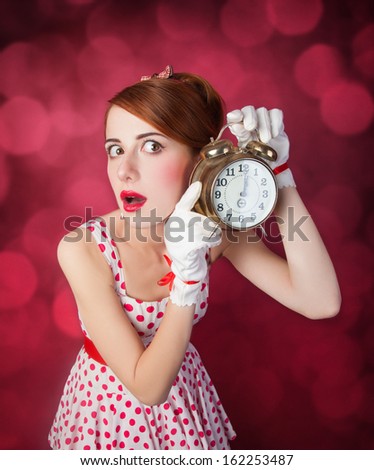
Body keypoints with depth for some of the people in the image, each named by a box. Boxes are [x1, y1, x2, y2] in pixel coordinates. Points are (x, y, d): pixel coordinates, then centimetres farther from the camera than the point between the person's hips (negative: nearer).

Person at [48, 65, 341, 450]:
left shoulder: (213, 230, -19)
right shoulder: (82, 249, -29)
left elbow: (322, 303, -29)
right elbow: (148, 388, -28)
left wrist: (277, 173, -34)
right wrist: (188, 269, -41)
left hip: (183, 391, 3)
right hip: (109, 402, -2)